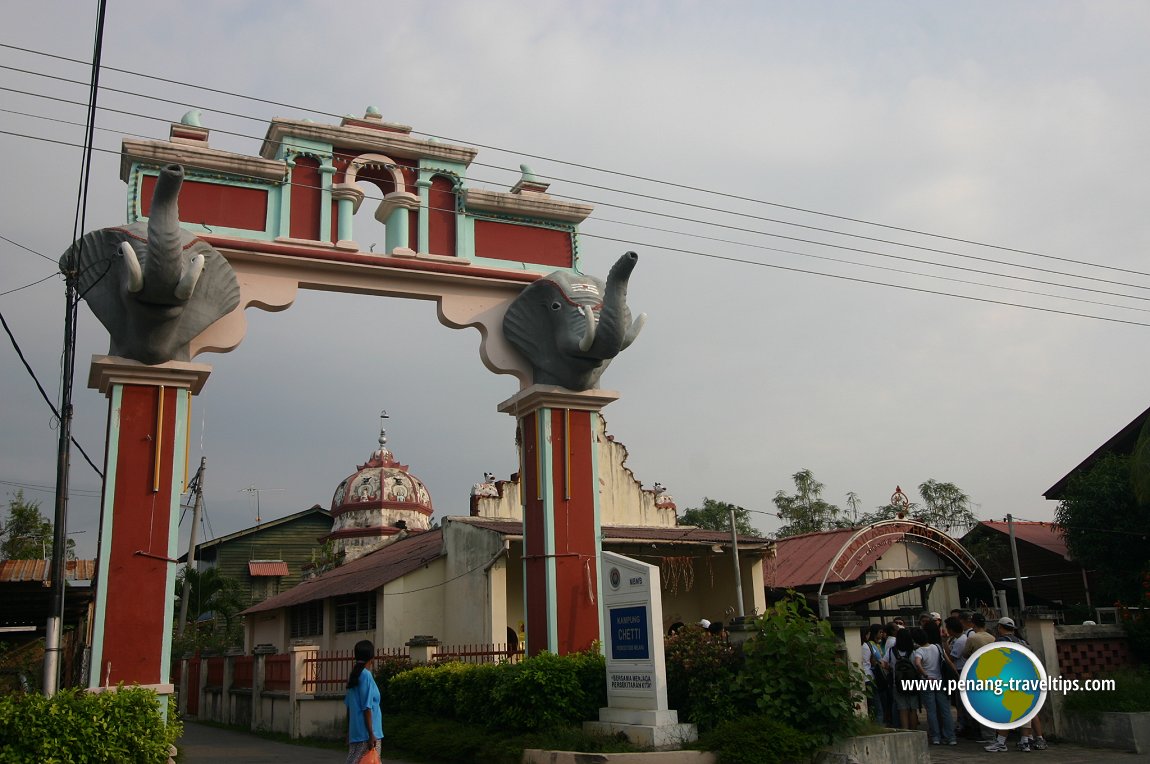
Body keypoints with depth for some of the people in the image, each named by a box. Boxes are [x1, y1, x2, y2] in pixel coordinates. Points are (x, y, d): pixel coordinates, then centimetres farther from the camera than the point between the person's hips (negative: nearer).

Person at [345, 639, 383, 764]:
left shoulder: (353, 675, 10)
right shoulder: (366, 675, -13)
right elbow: (367, 708, -16)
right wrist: (371, 734, -15)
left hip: (355, 733, 8)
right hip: (365, 734, -8)